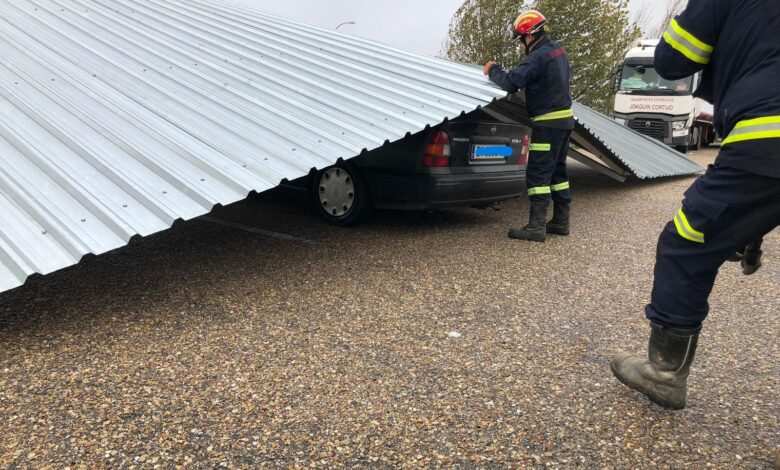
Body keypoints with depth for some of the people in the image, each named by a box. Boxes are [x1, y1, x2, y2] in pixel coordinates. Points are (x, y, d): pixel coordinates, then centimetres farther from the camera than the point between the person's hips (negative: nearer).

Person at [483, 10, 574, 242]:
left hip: (548, 123, -10)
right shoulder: (558, 51, 13)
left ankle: (536, 226, -8)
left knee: (538, 173, -8)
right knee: (557, 171, 14)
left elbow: (511, 82, -24)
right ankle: (561, 221, 19)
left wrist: (493, 70, -4)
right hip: (564, 118, 10)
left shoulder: (538, 56, -18)